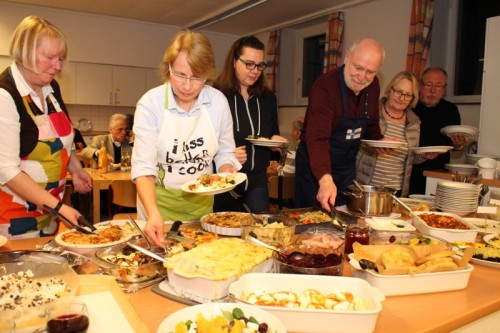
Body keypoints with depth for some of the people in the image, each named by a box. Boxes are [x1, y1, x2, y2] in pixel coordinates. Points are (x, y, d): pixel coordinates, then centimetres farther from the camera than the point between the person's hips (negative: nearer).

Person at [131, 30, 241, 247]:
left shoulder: (218, 101, -11)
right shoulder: (150, 103, -19)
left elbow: (225, 153, 1)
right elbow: (143, 167, -24)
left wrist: (227, 172, -20)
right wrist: (153, 213, -39)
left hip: (202, 202, 3)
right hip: (160, 202, -2)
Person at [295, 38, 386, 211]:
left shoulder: (373, 86, -3)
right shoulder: (325, 86, -25)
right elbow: (317, 138, -36)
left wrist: (379, 141, -5)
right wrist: (325, 180, -49)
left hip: (347, 167, 7)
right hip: (316, 167, -6)